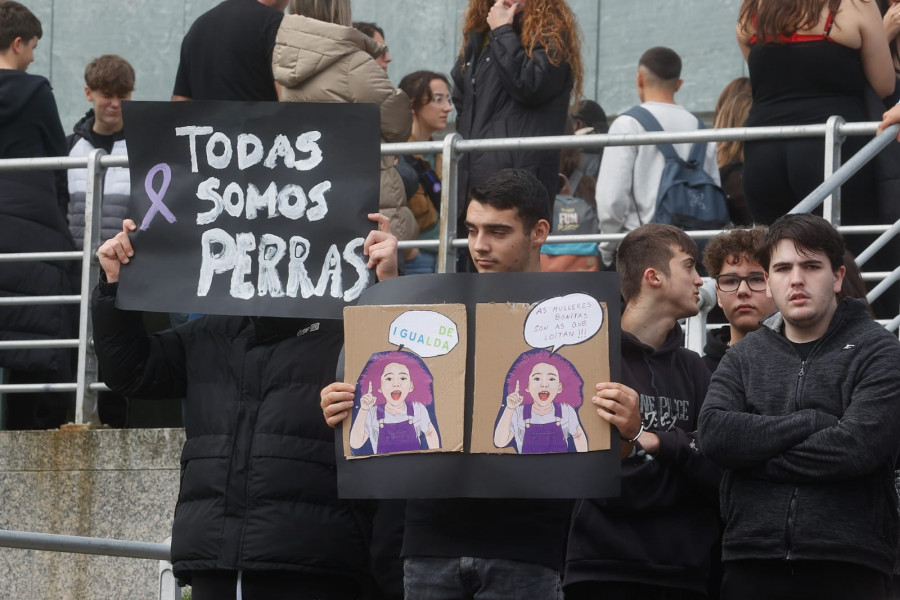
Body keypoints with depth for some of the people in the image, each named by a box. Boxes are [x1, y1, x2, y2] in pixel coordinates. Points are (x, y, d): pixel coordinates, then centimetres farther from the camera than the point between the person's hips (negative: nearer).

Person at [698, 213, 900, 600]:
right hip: (751, 566, 3)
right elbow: (714, 434, -3)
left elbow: (860, 447, -12)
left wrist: (757, 459, -5)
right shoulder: (743, 357, 15)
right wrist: (813, 421, -10)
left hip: (846, 568, -3)